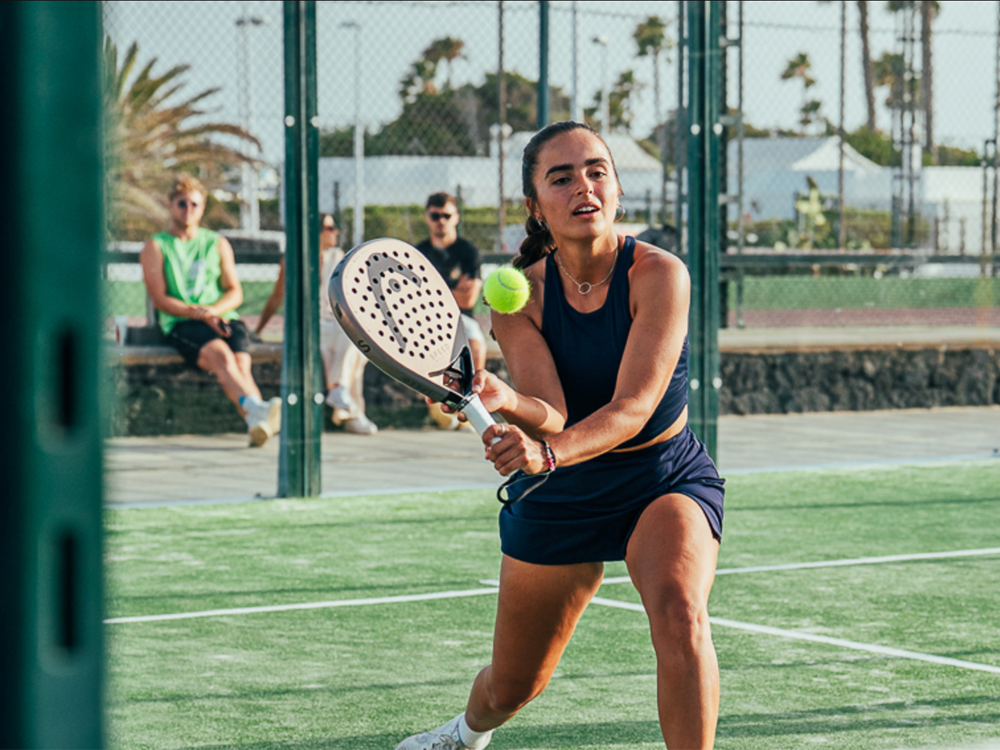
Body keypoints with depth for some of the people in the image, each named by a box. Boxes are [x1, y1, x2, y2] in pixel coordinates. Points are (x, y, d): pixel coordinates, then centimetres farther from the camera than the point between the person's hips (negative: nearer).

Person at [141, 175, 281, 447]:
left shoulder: (218, 244, 22)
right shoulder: (156, 247, 12)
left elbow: (235, 292, 15)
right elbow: (160, 299, 1)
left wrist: (213, 310, -7)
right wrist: (200, 314, -13)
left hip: (223, 318, 3)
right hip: (181, 324, -3)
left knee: (240, 363, -30)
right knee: (220, 354, -35)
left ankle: (257, 423, -53)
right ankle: (255, 408, -58)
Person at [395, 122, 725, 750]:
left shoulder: (658, 274, -21)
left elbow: (633, 407, -31)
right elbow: (550, 412, -24)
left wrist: (548, 453, -47)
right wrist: (504, 402, -46)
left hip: (667, 478, -3)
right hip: (560, 493, 3)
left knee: (678, 611, -36)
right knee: (511, 688, 16)